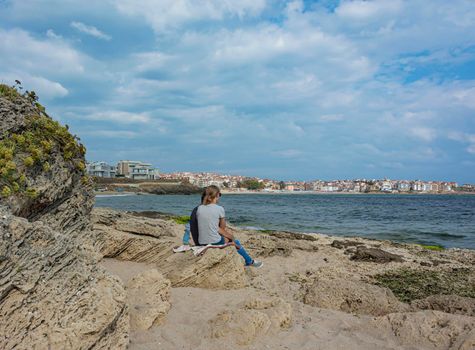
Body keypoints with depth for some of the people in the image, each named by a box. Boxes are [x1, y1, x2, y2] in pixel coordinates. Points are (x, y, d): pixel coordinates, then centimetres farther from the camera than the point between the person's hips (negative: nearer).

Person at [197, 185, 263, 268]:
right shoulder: (219, 209, -12)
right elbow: (222, 228, 0)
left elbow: (213, 226, 4)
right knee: (236, 242, 22)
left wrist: (227, 234, 9)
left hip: (202, 243, 6)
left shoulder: (199, 208, 1)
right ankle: (250, 261, 42)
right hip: (215, 243, -6)